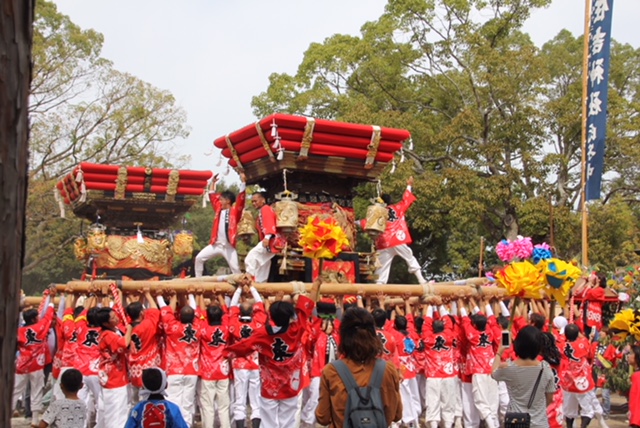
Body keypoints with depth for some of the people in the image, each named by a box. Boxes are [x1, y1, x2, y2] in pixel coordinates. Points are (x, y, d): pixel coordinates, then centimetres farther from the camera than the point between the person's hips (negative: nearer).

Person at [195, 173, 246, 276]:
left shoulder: (235, 211, -2)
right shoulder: (219, 209, 11)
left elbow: (241, 198, -11)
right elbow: (213, 197, 23)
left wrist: (242, 181, -15)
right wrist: (214, 183, 23)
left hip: (228, 246, -5)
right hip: (215, 244, 5)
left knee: (235, 268, -5)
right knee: (199, 258, -1)